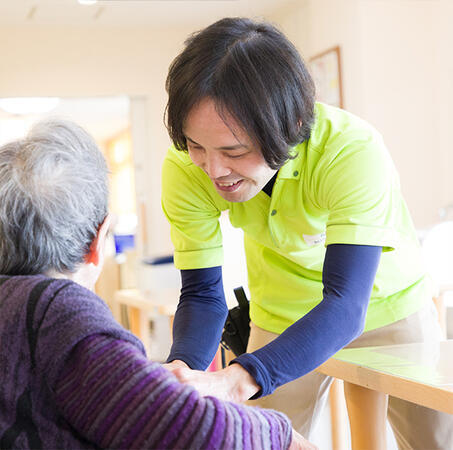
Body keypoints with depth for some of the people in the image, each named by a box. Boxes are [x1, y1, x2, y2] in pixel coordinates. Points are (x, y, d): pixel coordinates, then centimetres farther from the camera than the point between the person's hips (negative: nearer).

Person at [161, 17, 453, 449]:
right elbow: (201, 295, -19)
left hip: (385, 301, -1)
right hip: (284, 318, 2)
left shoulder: (353, 150, -37)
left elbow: (346, 304, -43)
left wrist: (237, 380, -59)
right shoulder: (184, 171, -26)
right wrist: (181, 369, -42)